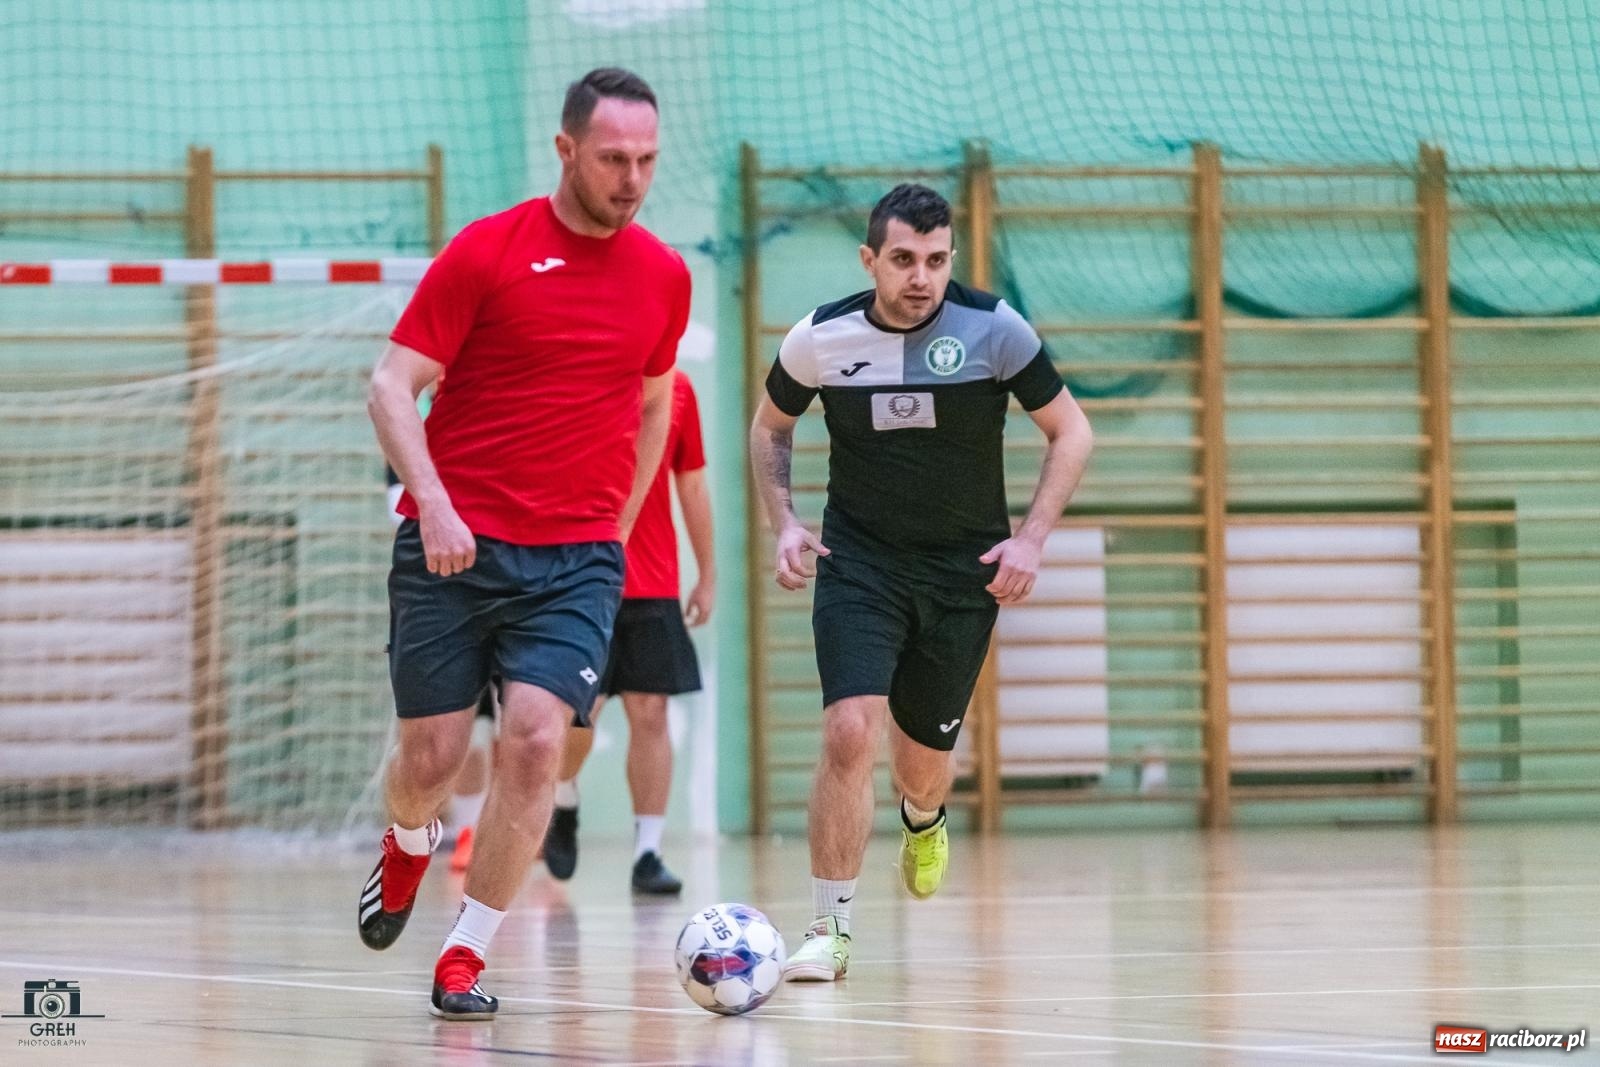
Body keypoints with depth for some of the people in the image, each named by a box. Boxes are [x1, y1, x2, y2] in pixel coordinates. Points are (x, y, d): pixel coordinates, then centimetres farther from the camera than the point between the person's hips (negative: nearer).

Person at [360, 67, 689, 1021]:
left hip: (579, 558, 2)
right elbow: (393, 386, -6)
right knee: (432, 757, 0)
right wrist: (433, 502, -19)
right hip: (455, 543, -2)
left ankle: (465, 959, -3)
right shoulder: (486, 251, -5)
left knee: (536, 739, -16)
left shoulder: (664, 277, 6)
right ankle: (408, 846, 38)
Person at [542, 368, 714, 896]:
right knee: (580, 713, -6)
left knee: (650, 714, -2)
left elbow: (692, 486, 14)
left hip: (655, 588, 2)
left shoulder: (676, 389, 6)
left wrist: (707, 575, 15)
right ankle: (564, 806, 24)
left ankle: (648, 853, 1)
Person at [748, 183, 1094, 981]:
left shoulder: (993, 330, -13)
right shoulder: (820, 338, -9)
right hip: (858, 561, 0)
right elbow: (771, 427, 11)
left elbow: (1070, 432, -4)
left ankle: (923, 819, 49)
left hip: (965, 570, 1)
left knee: (922, 762, 9)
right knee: (850, 733, -21)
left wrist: (1031, 539, -15)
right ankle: (830, 930, -10)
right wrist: (783, 522, -3)